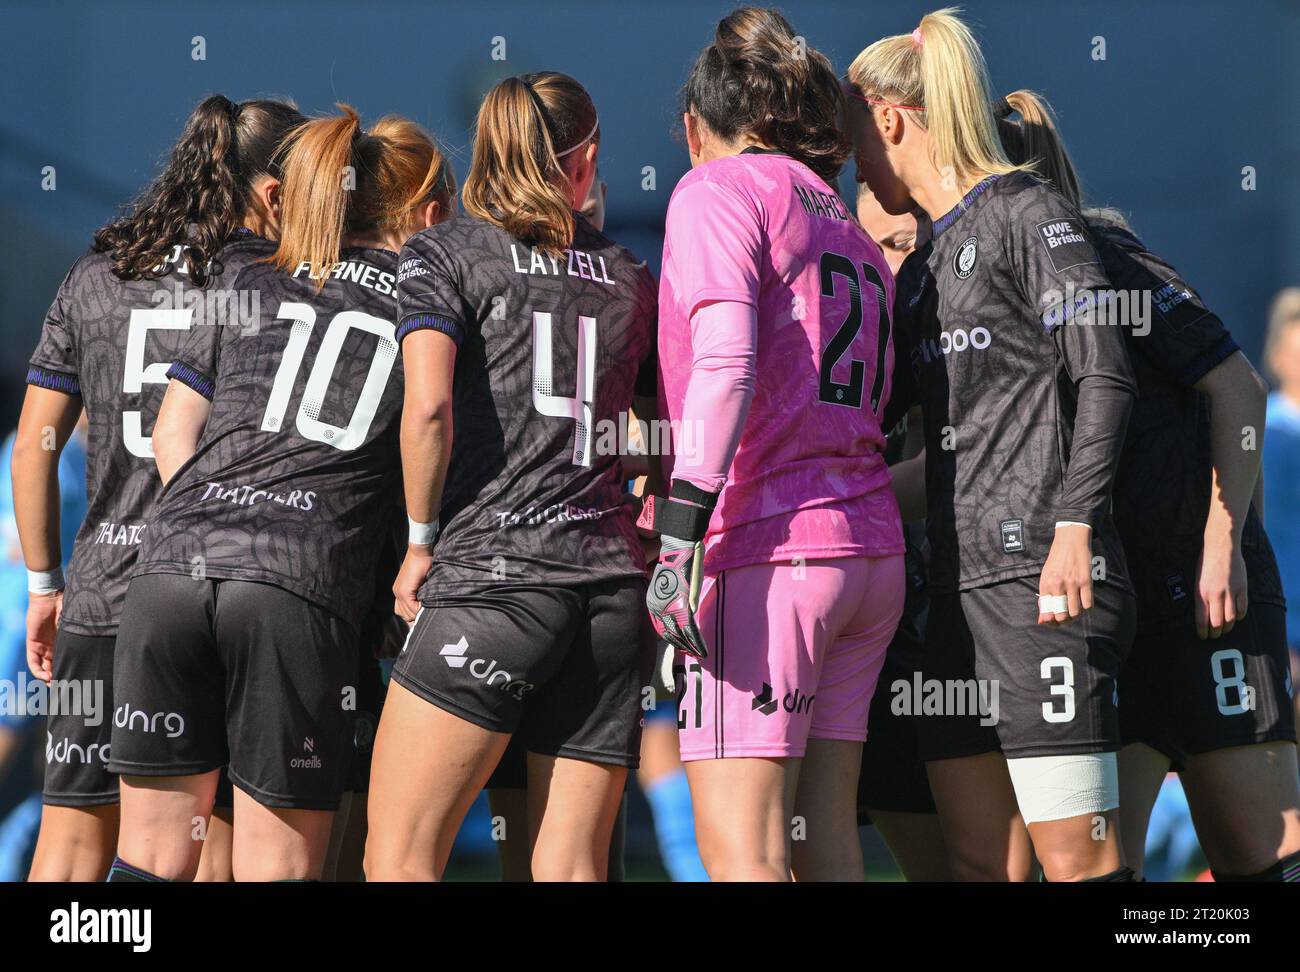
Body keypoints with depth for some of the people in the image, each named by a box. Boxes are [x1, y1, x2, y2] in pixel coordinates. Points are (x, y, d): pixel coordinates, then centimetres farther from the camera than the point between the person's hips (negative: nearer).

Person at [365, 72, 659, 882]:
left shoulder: (446, 251, 4)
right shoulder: (631, 279, 17)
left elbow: (428, 404, -11)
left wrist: (422, 541, -1)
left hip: (491, 577, -5)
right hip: (613, 586, 5)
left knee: (396, 860, -4)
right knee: (571, 869, 4)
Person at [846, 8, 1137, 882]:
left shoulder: (1028, 215, -2)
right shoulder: (923, 268, 22)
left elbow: (1104, 377, -10)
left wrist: (1074, 524, -19)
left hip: (1042, 578, -9)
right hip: (962, 584, 9)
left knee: (1076, 857, -11)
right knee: (978, 861, 4)